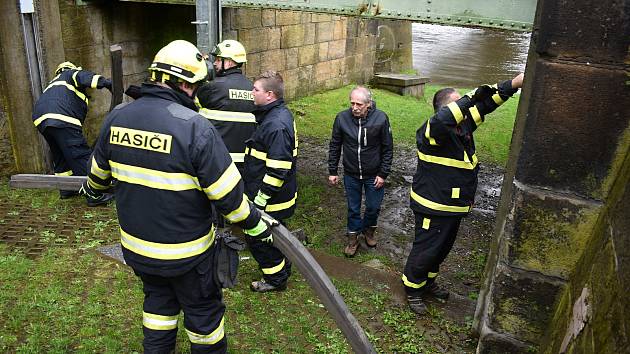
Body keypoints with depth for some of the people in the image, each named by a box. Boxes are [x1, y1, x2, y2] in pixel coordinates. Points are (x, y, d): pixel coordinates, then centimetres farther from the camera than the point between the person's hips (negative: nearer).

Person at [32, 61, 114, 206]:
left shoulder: (54, 83, 40)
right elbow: (85, 76, -7)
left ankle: (66, 190, 31)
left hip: (41, 119, 9)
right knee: (82, 156, -8)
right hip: (61, 119, -9)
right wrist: (105, 82, -22)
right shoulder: (72, 73, 20)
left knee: (60, 156, 23)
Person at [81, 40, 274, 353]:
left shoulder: (117, 117, -5)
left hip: (135, 245, 6)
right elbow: (228, 194, -22)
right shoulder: (194, 127, -25)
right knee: (203, 310, 17)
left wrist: (92, 188, 36)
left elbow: (98, 171, 13)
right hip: (185, 251, -6)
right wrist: (256, 225, -6)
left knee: (158, 301, 28)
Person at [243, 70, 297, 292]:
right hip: (276, 195, 10)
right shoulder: (280, 114, 7)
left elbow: (278, 169, -29)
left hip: (269, 198, -10)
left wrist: (261, 197, -23)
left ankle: (276, 279, 23)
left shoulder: (276, 126, -27)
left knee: (259, 238, 6)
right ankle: (282, 271, 42)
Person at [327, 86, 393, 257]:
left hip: (374, 175, -1)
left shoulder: (381, 118, -17)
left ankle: (369, 228, 44)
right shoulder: (342, 118, -13)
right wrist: (332, 171, 0)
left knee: (373, 207, 14)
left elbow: (388, 149, -7)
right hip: (351, 174, 1)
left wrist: (383, 174, -8)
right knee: (353, 208, 14)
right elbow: (335, 146, -1)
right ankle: (353, 238, 34)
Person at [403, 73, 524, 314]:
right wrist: (470, 98, -38)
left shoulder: (464, 124, 1)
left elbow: (484, 105, 5)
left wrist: (514, 84, -6)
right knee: (426, 249, 5)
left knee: (443, 248, 24)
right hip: (433, 208, -9)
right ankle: (413, 289, 27)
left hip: (454, 206, 9)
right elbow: (443, 120, -47)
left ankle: (428, 282, 46)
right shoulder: (432, 131, -24)